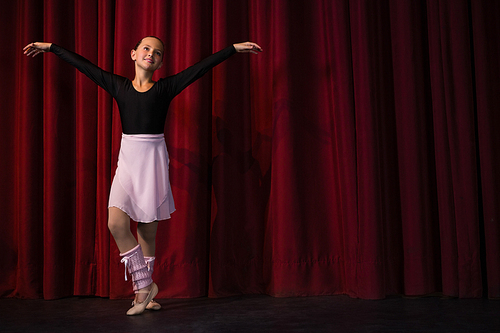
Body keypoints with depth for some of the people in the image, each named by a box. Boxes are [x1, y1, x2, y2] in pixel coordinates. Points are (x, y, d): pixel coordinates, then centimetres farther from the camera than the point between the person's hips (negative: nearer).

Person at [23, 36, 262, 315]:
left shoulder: (165, 88, 3)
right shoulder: (119, 86, 8)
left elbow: (202, 66, 2)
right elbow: (83, 65, 14)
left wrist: (235, 48, 1)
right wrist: (51, 48, 19)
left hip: (154, 159, -1)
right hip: (128, 159, 2)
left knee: (147, 230, 4)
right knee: (117, 224, -12)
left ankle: (143, 290, 18)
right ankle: (145, 286, 3)